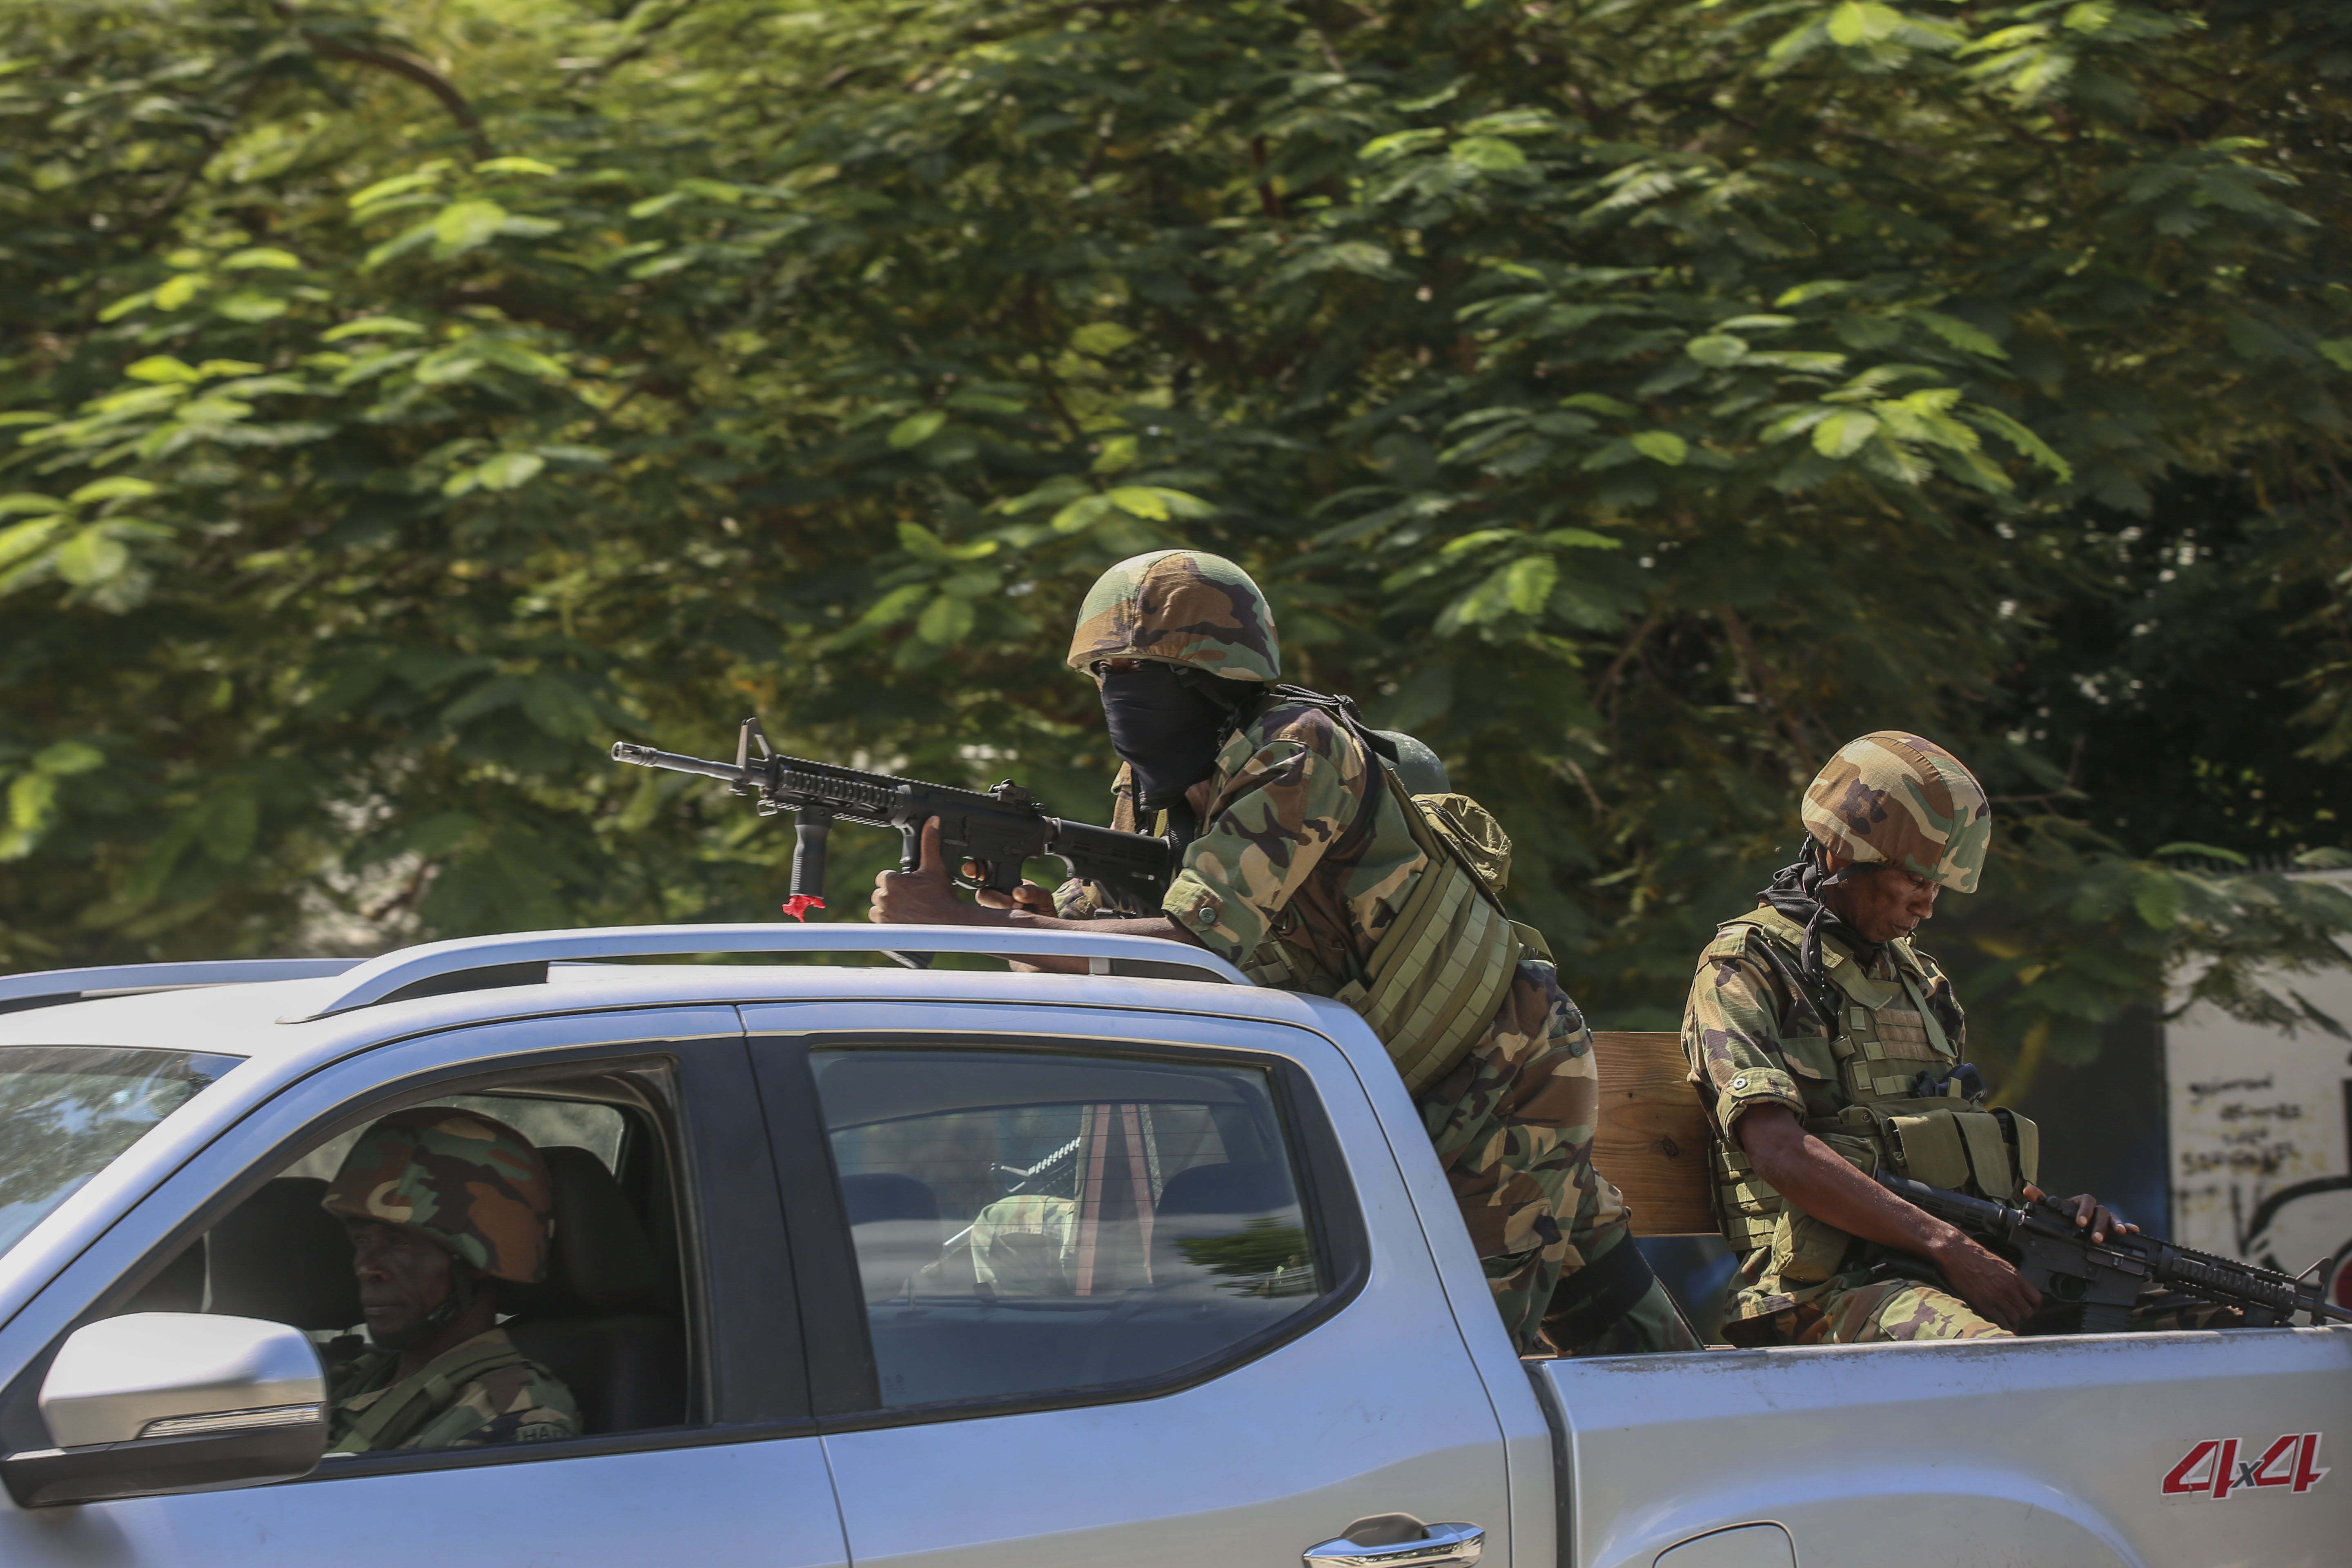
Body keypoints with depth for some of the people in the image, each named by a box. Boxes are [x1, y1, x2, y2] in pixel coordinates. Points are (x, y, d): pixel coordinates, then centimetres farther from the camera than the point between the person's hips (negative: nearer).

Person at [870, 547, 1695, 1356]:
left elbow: (1194, 947, -35)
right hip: (1413, 1100, 8)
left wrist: (956, 919, -37)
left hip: (1506, 1088, -8)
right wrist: (1013, 904, -25)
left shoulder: (1301, 753, -27)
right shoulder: (1151, 792, 0)